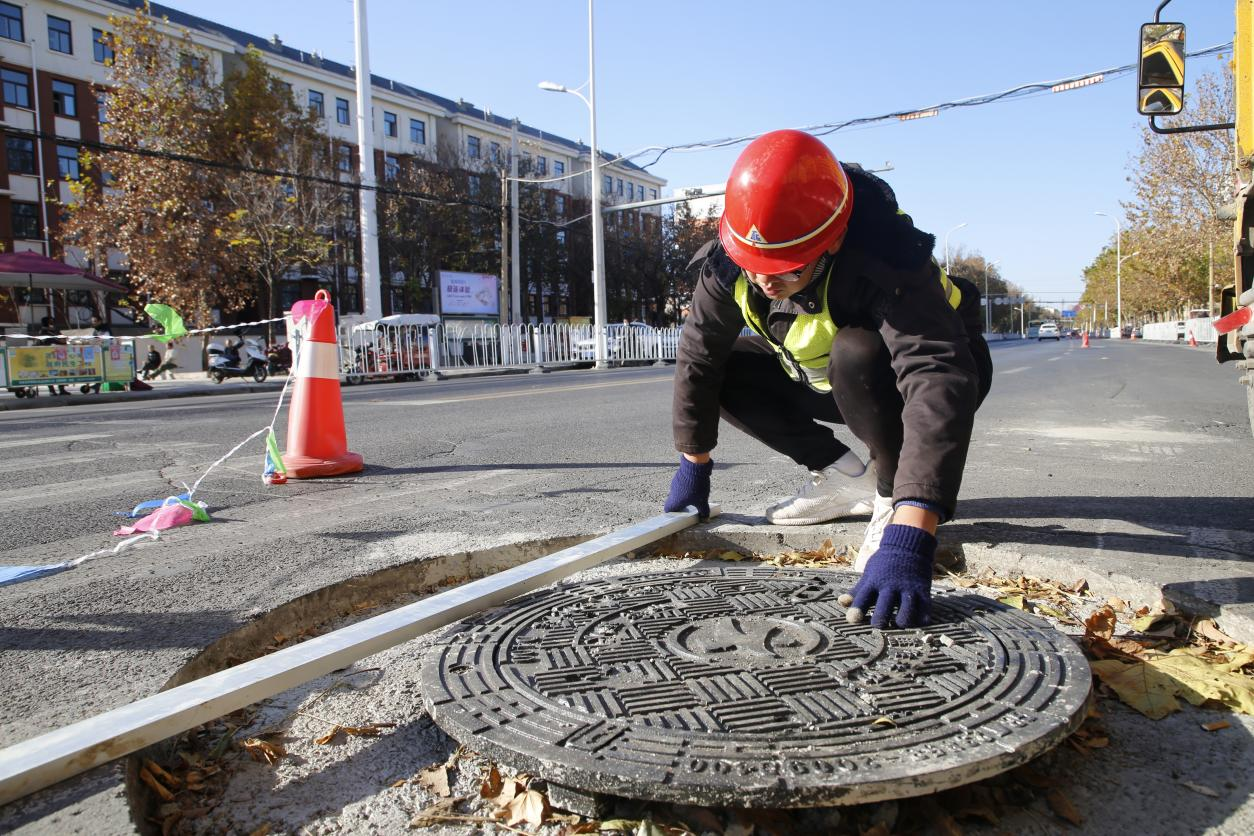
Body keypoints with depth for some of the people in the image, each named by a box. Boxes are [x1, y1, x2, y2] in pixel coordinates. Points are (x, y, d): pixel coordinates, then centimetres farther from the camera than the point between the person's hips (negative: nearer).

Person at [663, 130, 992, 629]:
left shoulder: (885, 262, -39)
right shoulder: (728, 260, -22)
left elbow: (938, 382, -50)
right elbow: (698, 354, -9)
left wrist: (909, 538, -59)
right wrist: (693, 463, -3)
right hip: (831, 382, 7)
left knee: (855, 355, -38)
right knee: (723, 371, -10)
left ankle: (894, 491, -11)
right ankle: (844, 478, 3)